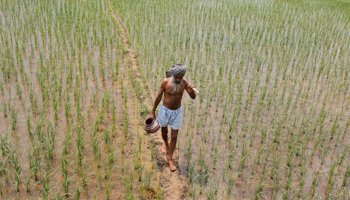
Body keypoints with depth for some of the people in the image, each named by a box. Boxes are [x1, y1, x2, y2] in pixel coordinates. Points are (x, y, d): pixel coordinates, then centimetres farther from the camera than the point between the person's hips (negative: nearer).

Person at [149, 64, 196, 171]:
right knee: (164, 132, 21)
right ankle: (166, 144, 56)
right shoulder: (165, 82, -20)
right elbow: (158, 97, -8)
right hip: (165, 110, -1)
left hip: (177, 111, 1)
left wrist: (191, 89, -34)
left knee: (174, 137, 5)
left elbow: (193, 97, -11)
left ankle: (170, 159, 24)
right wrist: (153, 112, -1)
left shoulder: (184, 82, -15)